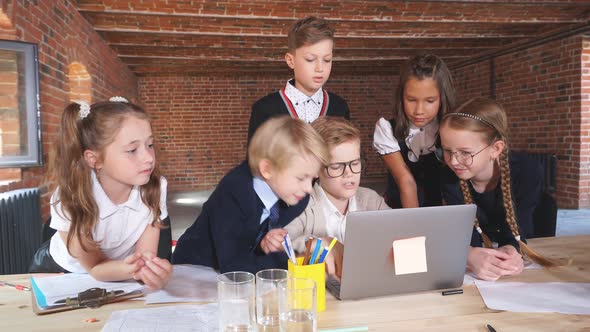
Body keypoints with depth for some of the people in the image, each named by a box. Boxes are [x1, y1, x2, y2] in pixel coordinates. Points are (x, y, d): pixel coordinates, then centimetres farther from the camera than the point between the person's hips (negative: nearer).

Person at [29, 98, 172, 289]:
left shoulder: (155, 187, -22)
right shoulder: (70, 197, -28)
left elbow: (146, 256, -23)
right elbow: (94, 267, -22)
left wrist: (155, 271, -47)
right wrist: (128, 269, -44)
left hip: (117, 275, 2)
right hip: (61, 272, -1)